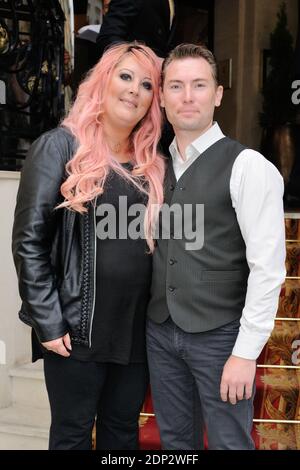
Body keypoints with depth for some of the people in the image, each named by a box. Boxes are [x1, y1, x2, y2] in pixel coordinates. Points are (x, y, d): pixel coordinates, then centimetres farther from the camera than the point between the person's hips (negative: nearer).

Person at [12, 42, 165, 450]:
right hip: (77, 329, -4)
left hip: (137, 328, 5)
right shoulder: (60, 147, -7)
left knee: (124, 429, 18)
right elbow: (29, 240, -11)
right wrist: (48, 321, -14)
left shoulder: (151, 164, 9)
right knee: (73, 432, 11)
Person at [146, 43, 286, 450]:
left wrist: (246, 352, -16)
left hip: (218, 335, -5)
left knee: (228, 441, 7)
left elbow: (268, 268, -14)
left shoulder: (247, 166, -11)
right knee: (173, 439, 18)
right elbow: (157, 251, 10)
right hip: (160, 330, 5)